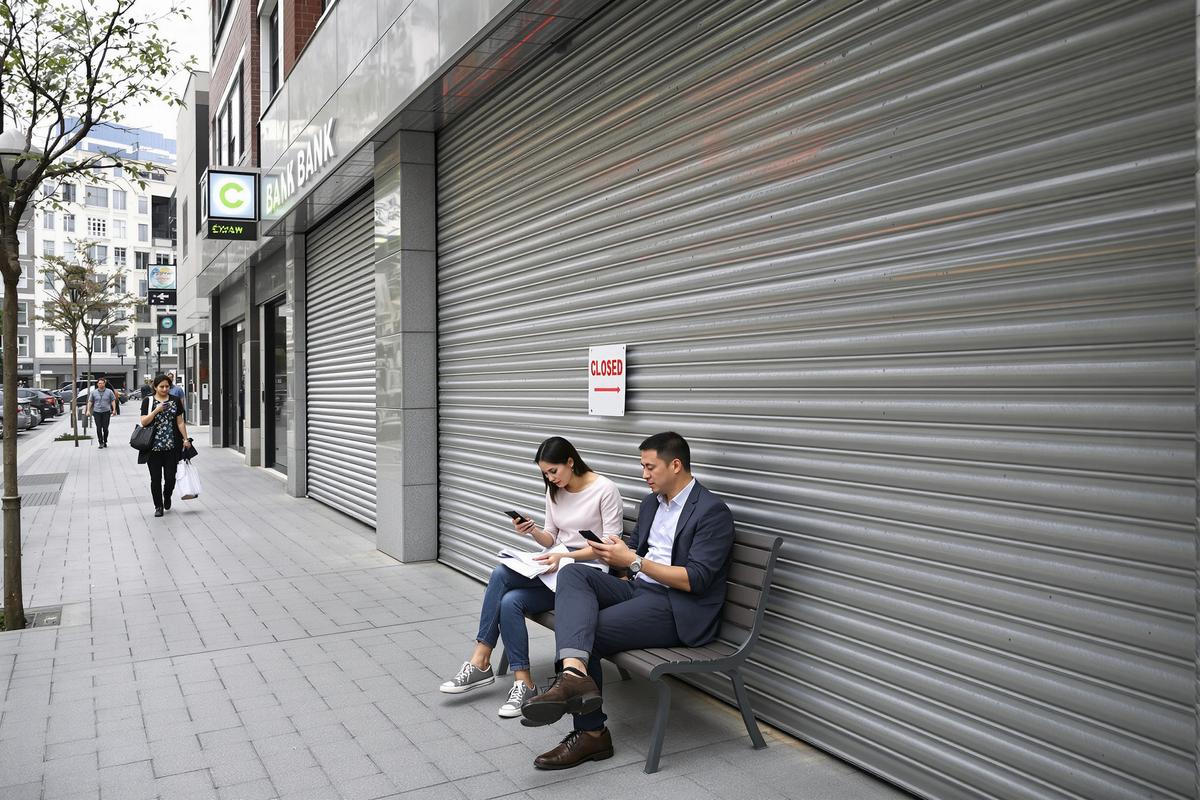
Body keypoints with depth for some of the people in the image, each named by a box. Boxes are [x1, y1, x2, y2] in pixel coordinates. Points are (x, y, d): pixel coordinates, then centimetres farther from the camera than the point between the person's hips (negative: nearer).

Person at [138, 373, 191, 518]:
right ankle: (158, 506, 15)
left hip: (172, 446, 1)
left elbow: (180, 422, 8)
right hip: (154, 447, -1)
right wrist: (156, 410, -16)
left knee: (170, 478, 1)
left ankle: (167, 497, 31)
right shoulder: (148, 401, 3)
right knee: (156, 478, 2)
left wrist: (185, 439, 1)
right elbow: (144, 422, -4)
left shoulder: (175, 401, 7)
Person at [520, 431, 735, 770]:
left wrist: (633, 561, -19)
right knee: (572, 573, -18)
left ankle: (592, 732, -12)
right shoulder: (651, 503, 15)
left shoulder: (712, 511, -11)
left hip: (680, 609, -8)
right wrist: (614, 553, 1)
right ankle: (575, 672, -35)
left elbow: (696, 580, -18)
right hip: (639, 590, 8)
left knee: (591, 631, -20)